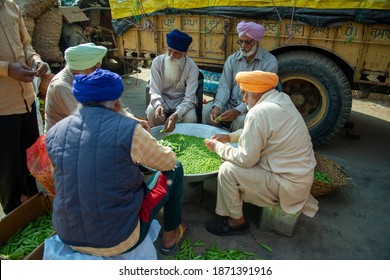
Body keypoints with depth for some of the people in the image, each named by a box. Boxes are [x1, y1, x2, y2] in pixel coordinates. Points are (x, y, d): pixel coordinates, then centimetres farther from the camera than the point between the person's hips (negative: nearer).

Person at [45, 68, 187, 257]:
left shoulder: (53, 132, -5)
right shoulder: (129, 129, -21)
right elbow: (169, 161, -4)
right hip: (118, 242, -5)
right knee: (174, 170, 10)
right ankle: (170, 237, 28)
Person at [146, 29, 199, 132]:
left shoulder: (192, 67, -19)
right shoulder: (157, 61, -14)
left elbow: (189, 98, -25)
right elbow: (154, 91, -14)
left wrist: (176, 115, -44)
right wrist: (158, 105, -39)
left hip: (182, 100, -1)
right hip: (163, 98, 1)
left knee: (190, 117, -31)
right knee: (151, 112, -29)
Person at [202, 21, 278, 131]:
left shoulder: (269, 61, -7)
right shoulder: (232, 59, 8)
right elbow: (224, 86, -1)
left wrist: (238, 110, -29)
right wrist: (218, 106, -22)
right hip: (231, 103, 4)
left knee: (241, 120, -34)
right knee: (207, 110, -21)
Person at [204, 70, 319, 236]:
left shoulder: (260, 111, -25)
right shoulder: (281, 99, 3)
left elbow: (246, 159, -20)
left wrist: (218, 147, -6)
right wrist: (229, 137, 11)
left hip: (289, 185, -9)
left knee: (228, 170, -13)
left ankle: (236, 222, 9)